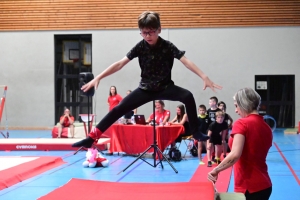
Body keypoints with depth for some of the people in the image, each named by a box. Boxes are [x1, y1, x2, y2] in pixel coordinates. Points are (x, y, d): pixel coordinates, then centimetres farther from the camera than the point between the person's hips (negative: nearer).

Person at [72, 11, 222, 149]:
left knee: (188, 96, -29)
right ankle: (91, 138, -9)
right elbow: (120, 64, -9)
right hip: (145, 89, 2)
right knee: (119, 108, -11)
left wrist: (204, 77, -38)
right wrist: (98, 78, -15)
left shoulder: (168, 46, -14)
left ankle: (196, 132, -14)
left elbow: (186, 62, -24)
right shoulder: (140, 47, -9)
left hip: (165, 87, -1)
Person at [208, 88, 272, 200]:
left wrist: (216, 170, -17)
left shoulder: (242, 124, -13)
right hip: (264, 185, 7)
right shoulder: (266, 127, 9)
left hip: (248, 188, -7)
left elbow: (235, 155, -26)